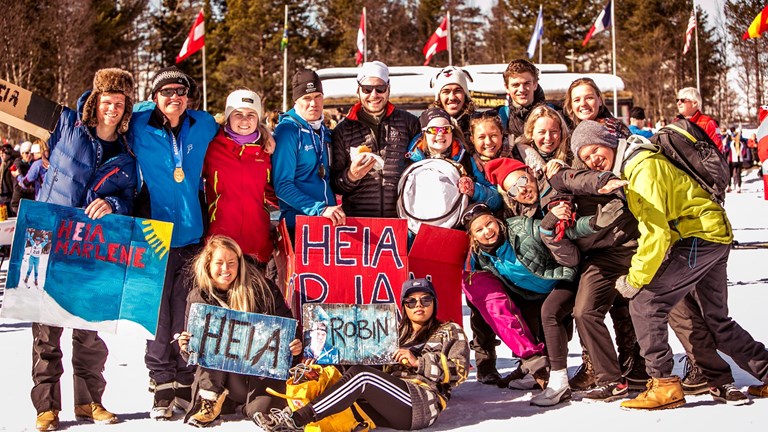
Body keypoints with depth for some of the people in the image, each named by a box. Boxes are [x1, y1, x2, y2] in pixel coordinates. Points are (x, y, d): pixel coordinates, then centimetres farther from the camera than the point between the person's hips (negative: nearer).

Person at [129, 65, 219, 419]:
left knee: (189, 314, 4)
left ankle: (186, 383, 15)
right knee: (158, 313, 0)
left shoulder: (204, 125, 6)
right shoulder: (140, 126, 0)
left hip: (193, 234, 2)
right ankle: (162, 384, 11)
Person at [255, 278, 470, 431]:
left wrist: (419, 362, -11)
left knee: (360, 375, -27)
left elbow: (459, 372, 0)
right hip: (389, 404, 6)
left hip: (425, 403, -6)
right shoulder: (397, 332, 28)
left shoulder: (450, 332, 13)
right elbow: (378, 366, 20)